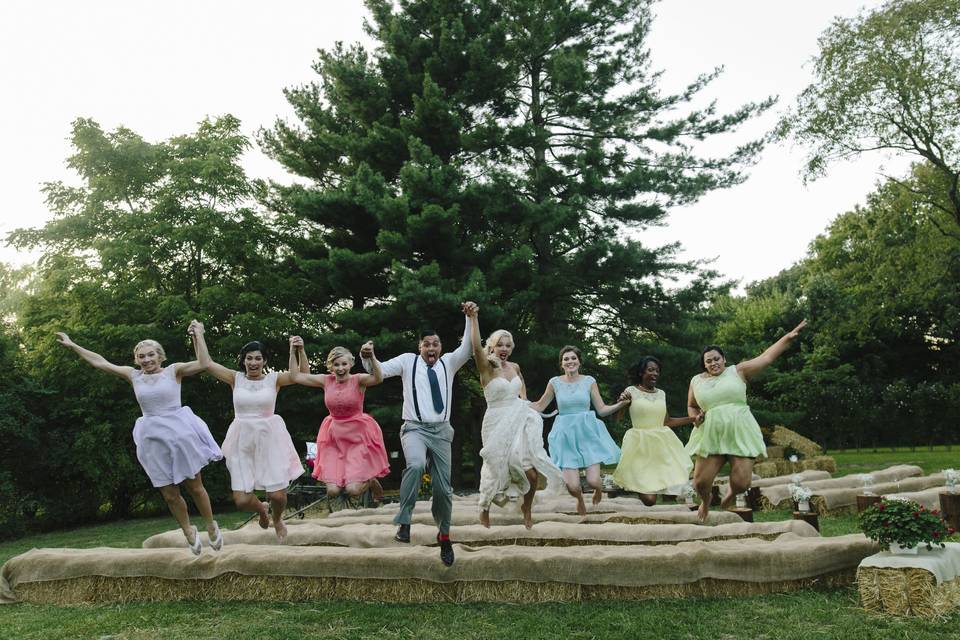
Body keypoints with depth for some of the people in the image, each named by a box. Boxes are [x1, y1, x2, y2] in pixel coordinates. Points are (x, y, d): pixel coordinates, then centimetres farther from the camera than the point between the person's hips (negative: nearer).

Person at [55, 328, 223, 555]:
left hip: (179, 433, -3)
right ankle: (189, 532, 26)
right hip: (153, 439, 3)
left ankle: (211, 526, 26)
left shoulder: (174, 370, 0)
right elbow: (100, 362, 14)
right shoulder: (134, 376, 9)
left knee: (194, 486, 4)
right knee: (170, 495, 4)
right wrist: (72, 345, 18)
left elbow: (204, 363, -12)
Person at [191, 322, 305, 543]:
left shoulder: (274, 379, 1)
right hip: (242, 441, 2)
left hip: (269, 438, -1)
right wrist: (199, 335, 1)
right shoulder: (236, 378, 5)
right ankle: (262, 509, 36)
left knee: (278, 495, -6)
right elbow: (207, 363, 0)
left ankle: (277, 520, 32)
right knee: (242, 501, -2)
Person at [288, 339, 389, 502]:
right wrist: (294, 351, -5)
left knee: (353, 490, -12)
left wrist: (372, 356, -45)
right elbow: (295, 376, 1)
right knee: (332, 491, -4)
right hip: (334, 438, 4)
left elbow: (377, 379, -32)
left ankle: (371, 481, 23)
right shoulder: (326, 381, 0)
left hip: (358, 437, -4)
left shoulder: (358, 380, -11)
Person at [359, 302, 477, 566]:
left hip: (441, 430, 3)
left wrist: (470, 319, -18)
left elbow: (468, 348, -4)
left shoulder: (448, 362, 9)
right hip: (414, 428, -3)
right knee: (416, 465, -36)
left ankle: (444, 535, 30)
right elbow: (378, 371, 0)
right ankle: (404, 521, -24)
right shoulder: (408, 361, 4)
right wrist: (368, 358, -22)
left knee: (443, 487, 7)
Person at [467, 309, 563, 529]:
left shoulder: (514, 367, 8)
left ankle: (527, 507, 26)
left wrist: (523, 399, 14)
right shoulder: (487, 368, -9)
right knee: (496, 470, 6)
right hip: (498, 425, -5)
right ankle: (484, 510, 33)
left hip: (520, 422, 5)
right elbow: (476, 347, -29)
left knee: (533, 474, -2)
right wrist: (474, 317, -35)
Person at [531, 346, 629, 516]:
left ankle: (598, 489, 30)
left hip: (587, 433, 0)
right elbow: (539, 406, 14)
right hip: (565, 436, 0)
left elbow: (602, 410, 6)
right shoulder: (555, 382, 3)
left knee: (593, 481, -11)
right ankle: (580, 498, 29)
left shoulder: (589, 381, 4)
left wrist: (621, 404, -7)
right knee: (572, 486, -10)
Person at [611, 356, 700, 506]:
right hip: (641, 445, -5)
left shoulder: (661, 393, 10)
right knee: (649, 500, -9)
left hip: (662, 444, 5)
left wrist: (693, 419, 13)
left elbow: (667, 421, 17)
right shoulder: (631, 391, -4)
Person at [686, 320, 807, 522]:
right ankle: (705, 502, 33)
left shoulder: (738, 371, 5)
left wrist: (788, 337, -6)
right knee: (700, 482, -4)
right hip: (711, 436, 2)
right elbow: (691, 406, 25)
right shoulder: (696, 381, 12)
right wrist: (696, 417, 3)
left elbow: (766, 357, 1)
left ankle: (731, 490, 31)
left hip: (739, 434, -2)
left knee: (742, 483, -8)